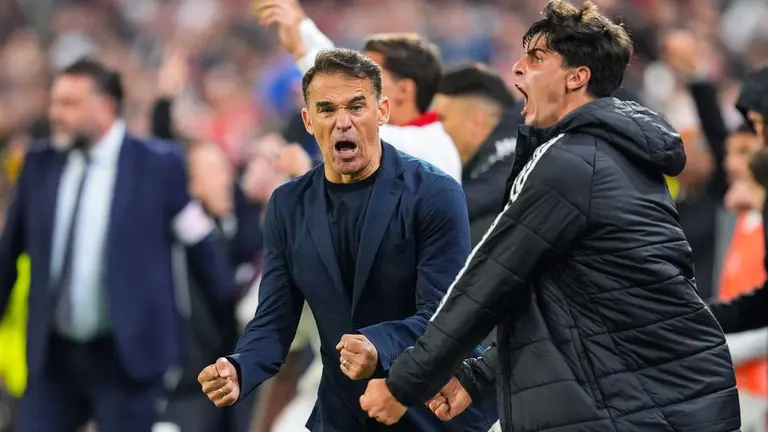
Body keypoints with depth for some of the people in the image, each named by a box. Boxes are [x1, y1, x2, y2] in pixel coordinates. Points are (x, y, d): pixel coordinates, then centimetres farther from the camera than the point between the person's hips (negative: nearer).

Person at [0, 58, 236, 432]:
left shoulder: (157, 165, -7)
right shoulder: (40, 163, 5)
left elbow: (201, 247, -2)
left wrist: (240, 320, 2)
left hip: (127, 355, -4)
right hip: (52, 356, 4)